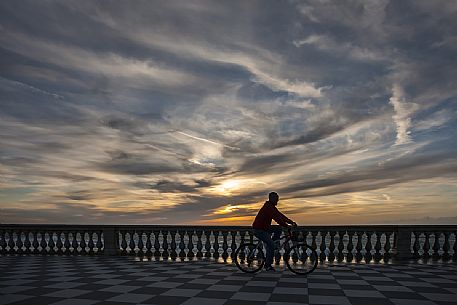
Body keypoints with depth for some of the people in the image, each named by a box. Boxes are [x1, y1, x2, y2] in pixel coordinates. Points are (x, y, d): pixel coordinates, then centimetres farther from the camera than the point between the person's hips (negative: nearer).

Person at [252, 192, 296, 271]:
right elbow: (277, 218, -30)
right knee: (271, 245, -14)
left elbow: (281, 215, 10)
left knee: (278, 231, 6)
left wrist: (291, 222, 0)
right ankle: (268, 265, -5)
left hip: (264, 229, 10)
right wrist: (287, 226, -33)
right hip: (259, 230, -10)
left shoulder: (272, 207, 12)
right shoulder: (268, 207, -20)